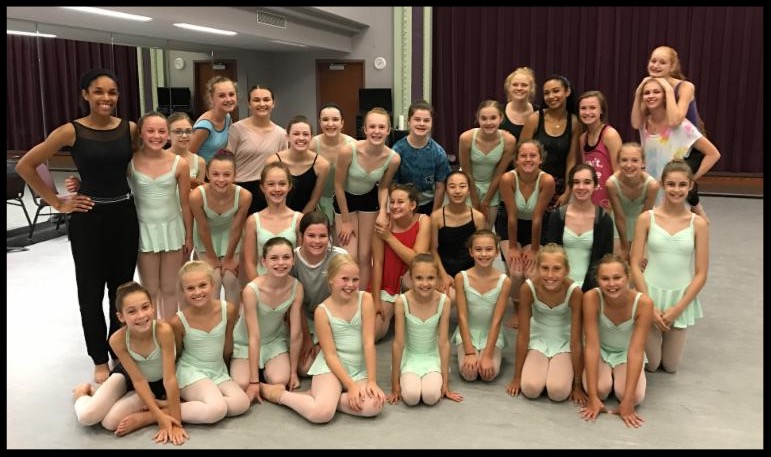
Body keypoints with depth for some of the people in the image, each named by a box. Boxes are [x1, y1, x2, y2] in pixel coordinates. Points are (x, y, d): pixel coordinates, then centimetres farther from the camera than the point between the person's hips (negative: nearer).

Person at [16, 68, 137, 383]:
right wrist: (57, 203, -5)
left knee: (123, 288, 12)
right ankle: (100, 360, 23)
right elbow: (25, 166, -5)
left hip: (125, 216, 3)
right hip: (88, 219, -3)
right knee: (91, 291, 8)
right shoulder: (72, 131, -10)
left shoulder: (130, 129, -1)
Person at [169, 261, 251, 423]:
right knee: (216, 410, -29)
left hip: (219, 372, 5)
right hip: (191, 373, -5)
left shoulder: (228, 309, -11)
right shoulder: (179, 322, -18)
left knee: (241, 404, -19)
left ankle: (188, 399, -5)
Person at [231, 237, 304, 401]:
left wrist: (293, 371, -8)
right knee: (242, 385, -19)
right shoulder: (252, 290, -32)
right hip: (246, 342, -2)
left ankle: (267, 367, 15)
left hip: (275, 339, 2)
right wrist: (254, 381, -25)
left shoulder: (296, 288, -22)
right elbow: (254, 337, -28)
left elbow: (296, 333, -14)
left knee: (280, 381, -20)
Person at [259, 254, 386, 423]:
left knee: (375, 406, -26)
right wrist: (351, 386, -18)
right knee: (321, 413, -27)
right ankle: (279, 393, 2)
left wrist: (372, 381, -14)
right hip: (330, 367, -3)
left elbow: (369, 342, -9)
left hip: (360, 369, 3)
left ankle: (323, 396, -5)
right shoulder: (322, 311, -8)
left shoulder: (365, 299, -5)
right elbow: (330, 354, -10)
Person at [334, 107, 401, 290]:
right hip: (345, 199, -2)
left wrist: (382, 211, -21)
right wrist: (346, 220, -10)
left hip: (369, 199, 2)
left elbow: (383, 187, -4)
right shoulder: (348, 151, -31)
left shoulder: (393, 158, -24)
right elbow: (339, 185, -16)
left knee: (365, 257, 4)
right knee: (350, 258, -4)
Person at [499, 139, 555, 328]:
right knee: (515, 272, -17)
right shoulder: (508, 178, -25)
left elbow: (537, 218, -20)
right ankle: (517, 311, 11)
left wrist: (534, 249, -13)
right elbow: (512, 216, -19)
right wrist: (512, 247, -11)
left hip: (535, 229, 0)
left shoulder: (547, 180, -25)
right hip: (511, 229, 0)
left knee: (533, 273, -16)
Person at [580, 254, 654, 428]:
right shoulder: (592, 298, -29)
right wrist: (593, 397, -30)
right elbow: (592, 346, -28)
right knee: (601, 389, -28)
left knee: (635, 397, -25)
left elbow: (636, 351, -27)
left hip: (626, 353, 0)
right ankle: (609, 375, 9)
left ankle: (617, 375, 10)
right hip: (601, 352, 0)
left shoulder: (643, 303, -29)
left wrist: (627, 401, -31)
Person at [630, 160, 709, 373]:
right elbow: (635, 265, -8)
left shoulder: (698, 224, -5)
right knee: (651, 364, 4)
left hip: (681, 299, 1)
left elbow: (701, 274, -5)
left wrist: (677, 308, -11)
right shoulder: (647, 218, -8)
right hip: (650, 295, -1)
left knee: (670, 366, 13)